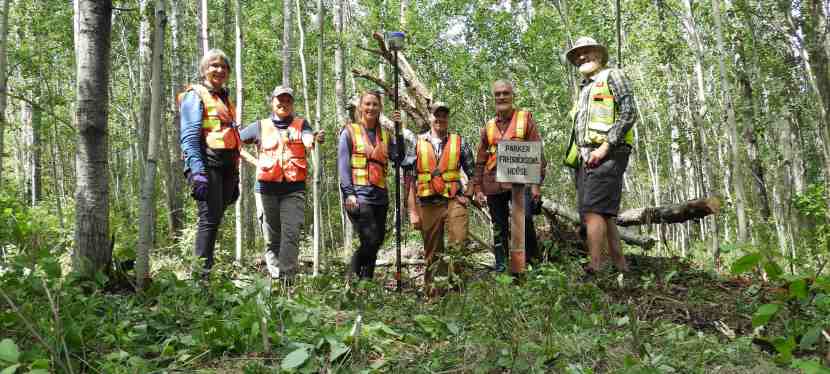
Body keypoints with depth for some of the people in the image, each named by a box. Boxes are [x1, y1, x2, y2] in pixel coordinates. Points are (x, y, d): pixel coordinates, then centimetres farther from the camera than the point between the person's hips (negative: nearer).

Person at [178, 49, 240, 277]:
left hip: (226, 167, 7)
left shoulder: (226, 100, 26)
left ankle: (207, 270, 11)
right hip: (207, 164, -7)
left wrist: (234, 178, 22)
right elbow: (189, 137, -10)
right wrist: (198, 172, -22)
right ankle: (203, 273, -11)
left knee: (215, 219, 6)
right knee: (210, 219, -13)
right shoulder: (195, 96, 2)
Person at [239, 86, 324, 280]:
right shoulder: (260, 126, 10)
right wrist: (252, 160, 2)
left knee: (291, 234, -14)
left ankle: (286, 277, -15)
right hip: (267, 188, 2)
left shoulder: (301, 124, 8)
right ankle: (274, 275, 19)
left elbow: (308, 142, -12)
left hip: (294, 189, -1)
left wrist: (316, 139, -36)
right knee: (272, 238, 8)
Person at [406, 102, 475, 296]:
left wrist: (467, 195, 0)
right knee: (432, 254, 8)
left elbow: (474, 173, 13)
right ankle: (432, 292, 20)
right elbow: (410, 180, 4)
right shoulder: (417, 144, 6)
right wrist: (413, 212, 0)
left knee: (458, 247, -11)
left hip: (454, 202, -1)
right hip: (428, 205, 1)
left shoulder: (459, 143, 7)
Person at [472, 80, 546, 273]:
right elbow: (480, 160, 18)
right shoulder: (489, 126, 15)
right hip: (494, 184, 4)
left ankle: (534, 259, -2)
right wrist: (478, 188, 10)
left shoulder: (525, 118, 5)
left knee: (524, 219, -20)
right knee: (499, 228, 8)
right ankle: (500, 266, 18)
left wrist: (536, 182, -8)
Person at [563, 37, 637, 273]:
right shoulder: (582, 89, 26)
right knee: (603, 214, 6)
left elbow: (629, 113, -9)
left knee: (593, 210, -19)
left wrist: (605, 147, -16)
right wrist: (576, 156, 12)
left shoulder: (612, 76, 4)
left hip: (606, 155, -8)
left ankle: (595, 267, -23)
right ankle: (621, 266, 11)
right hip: (584, 158, 8)